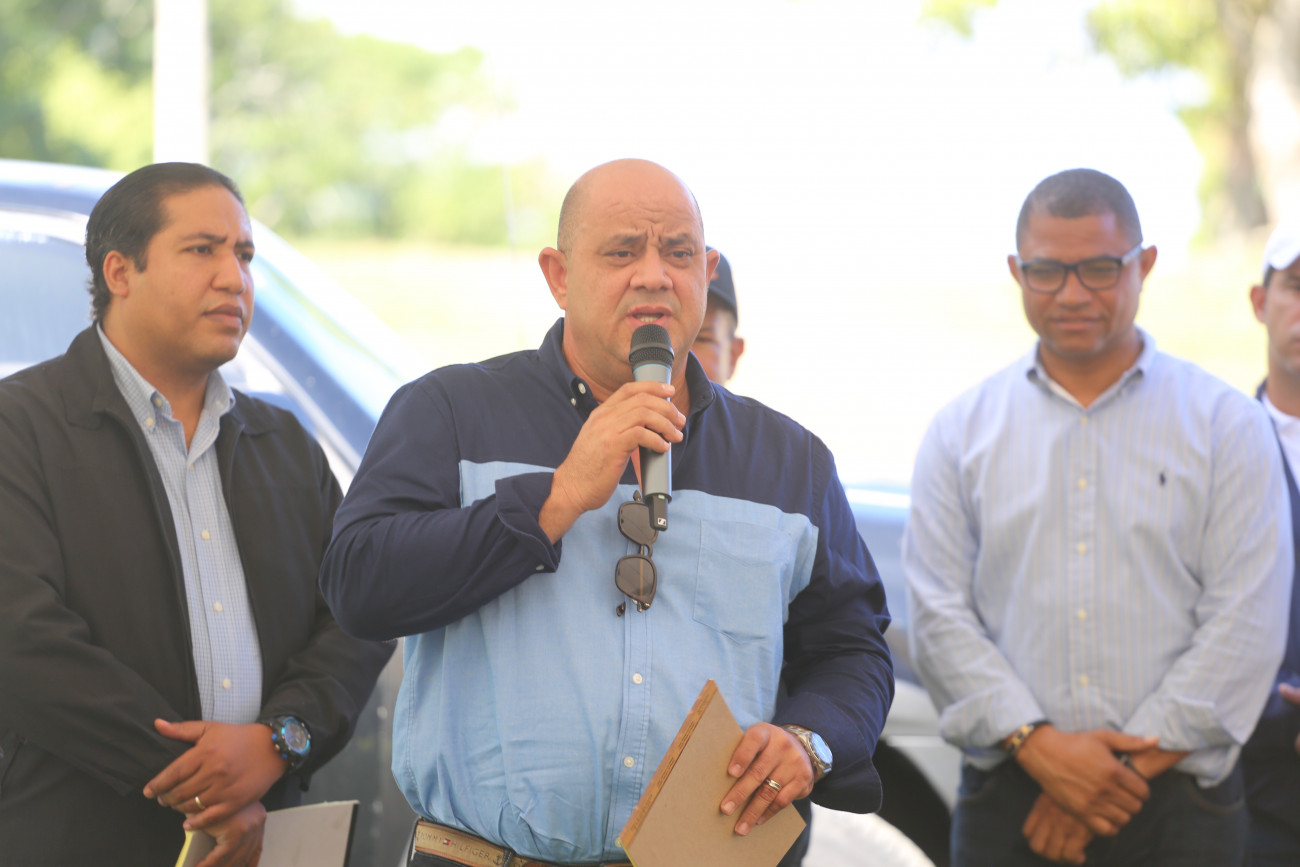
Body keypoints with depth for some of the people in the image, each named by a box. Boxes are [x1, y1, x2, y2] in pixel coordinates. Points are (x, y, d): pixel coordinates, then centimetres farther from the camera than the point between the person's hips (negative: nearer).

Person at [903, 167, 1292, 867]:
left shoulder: (1227, 425, 4)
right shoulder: (962, 432, 9)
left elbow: (1245, 622, -4)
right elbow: (938, 613, 2)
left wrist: (1129, 769, -10)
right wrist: (1035, 743, -12)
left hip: (1176, 805, -1)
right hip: (1008, 803, 1)